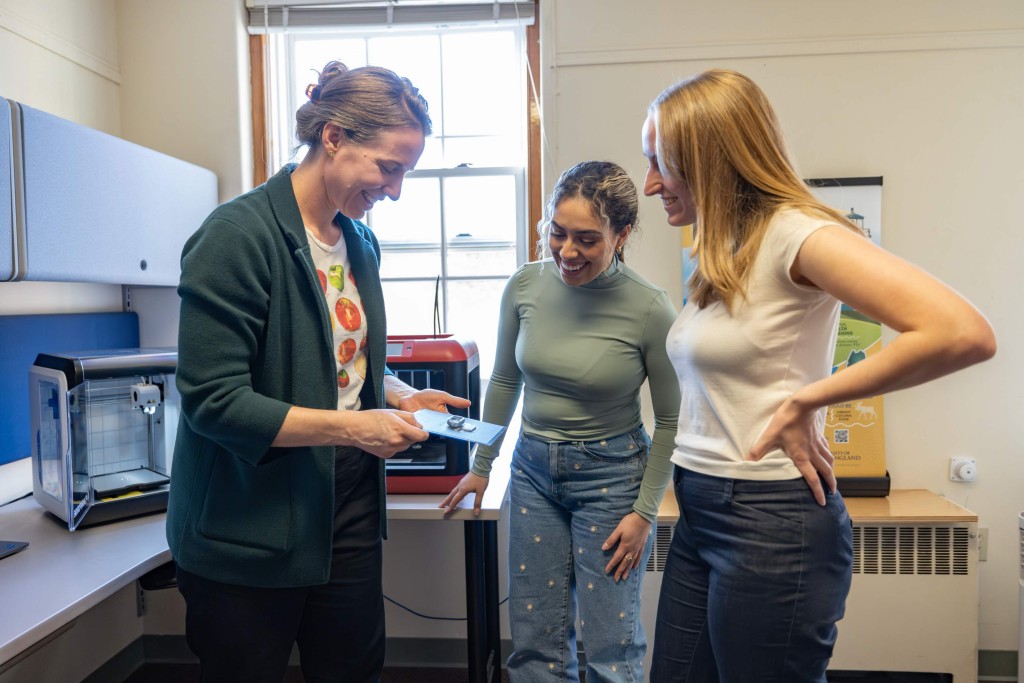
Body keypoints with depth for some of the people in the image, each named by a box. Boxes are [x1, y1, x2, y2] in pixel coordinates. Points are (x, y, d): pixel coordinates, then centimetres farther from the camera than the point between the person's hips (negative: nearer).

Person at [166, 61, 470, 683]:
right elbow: (214, 401, -22)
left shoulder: (361, 243, 5)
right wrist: (352, 428, -23)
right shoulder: (239, 235, -19)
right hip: (250, 533, -6)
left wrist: (403, 397, -1)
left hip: (349, 509, 7)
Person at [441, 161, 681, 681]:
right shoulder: (525, 286, -7)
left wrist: (645, 512, -7)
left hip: (611, 475, -3)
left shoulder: (649, 309, -17)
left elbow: (670, 421, -6)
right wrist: (481, 467, 13)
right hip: (534, 468, 4)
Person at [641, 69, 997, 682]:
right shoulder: (724, 250, 11)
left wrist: (806, 401, -17)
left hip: (769, 522, -8)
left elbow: (964, 334, -25)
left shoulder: (793, 232, -15)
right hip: (701, 514, 8)